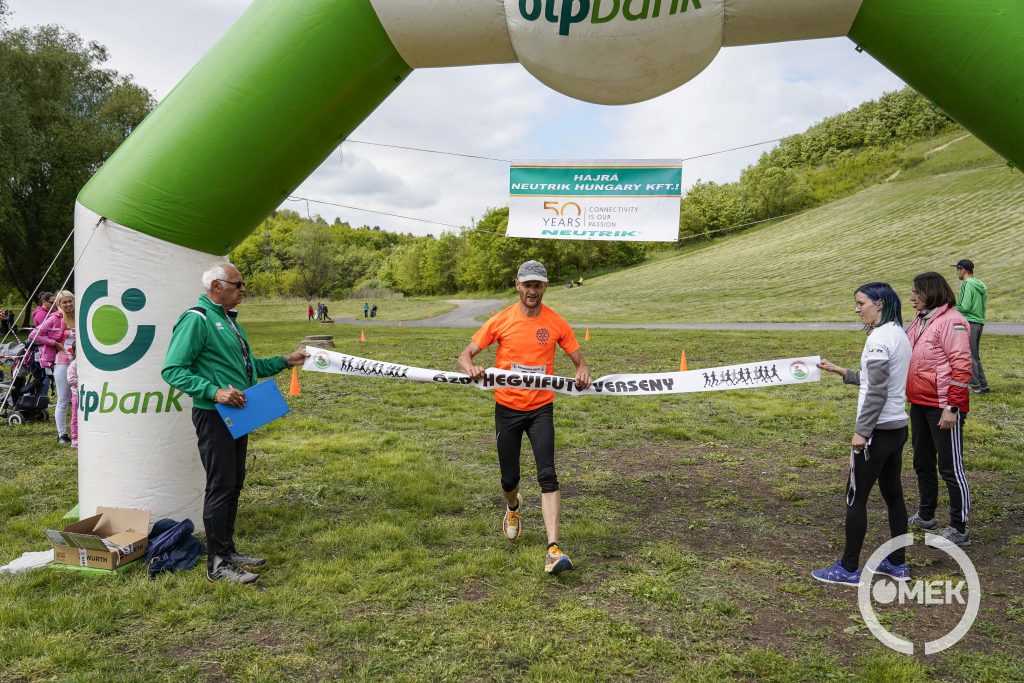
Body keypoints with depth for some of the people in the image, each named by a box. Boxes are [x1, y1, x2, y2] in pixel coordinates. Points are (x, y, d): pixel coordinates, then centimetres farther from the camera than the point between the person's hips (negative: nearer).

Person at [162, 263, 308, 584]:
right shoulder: (196, 320, -15)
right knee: (220, 486, -5)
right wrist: (214, 391, -28)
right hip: (214, 416, -10)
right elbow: (172, 370, -20)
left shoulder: (228, 320, 16)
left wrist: (285, 361, 17)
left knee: (233, 484, 15)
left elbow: (248, 365, 24)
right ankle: (218, 563, 5)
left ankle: (228, 550, 27)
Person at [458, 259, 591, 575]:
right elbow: (466, 354, -3)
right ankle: (514, 507, 48)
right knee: (509, 479, 11)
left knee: (547, 475, -15)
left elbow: (579, 360, 4)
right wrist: (470, 367, -27)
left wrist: (583, 373, -21)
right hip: (507, 408, 1)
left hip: (541, 409, 0)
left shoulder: (556, 324, -3)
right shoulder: (500, 321, -5)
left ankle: (553, 549, -16)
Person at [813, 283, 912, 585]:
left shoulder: (879, 338, -18)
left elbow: (876, 392, -22)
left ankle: (848, 569, 8)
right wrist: (842, 372, 21)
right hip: (897, 427, 9)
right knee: (893, 494, 16)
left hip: (878, 430, -9)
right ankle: (897, 564, 25)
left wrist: (861, 430, -18)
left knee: (856, 497, 0)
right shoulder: (899, 334, 10)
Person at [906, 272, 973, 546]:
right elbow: (906, 357, 18)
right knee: (922, 462, 19)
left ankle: (959, 530, 10)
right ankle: (925, 516, 34)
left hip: (943, 408, -9)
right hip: (919, 404, 9)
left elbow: (962, 367, -19)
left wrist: (951, 407, -21)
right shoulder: (920, 321, 11)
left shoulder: (951, 322, -15)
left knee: (950, 467, 0)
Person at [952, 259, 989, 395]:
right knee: (975, 356, 16)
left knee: (969, 357, -3)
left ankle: (976, 387, -2)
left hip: (969, 322, -9)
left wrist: (955, 304, -1)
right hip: (980, 322, 9)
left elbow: (965, 307, -20)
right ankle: (983, 385, 19)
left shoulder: (967, 284, -13)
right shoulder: (981, 285, 14)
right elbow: (983, 305, 18)